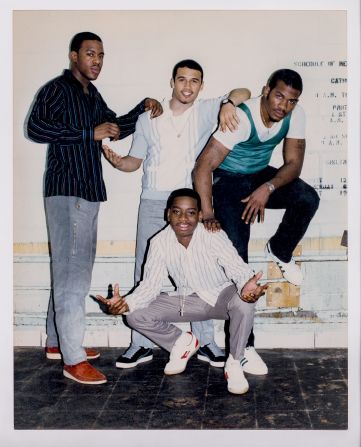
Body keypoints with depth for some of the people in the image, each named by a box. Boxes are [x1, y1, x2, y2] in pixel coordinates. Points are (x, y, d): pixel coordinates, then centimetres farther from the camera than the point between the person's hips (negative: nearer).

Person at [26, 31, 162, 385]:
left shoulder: (92, 96, 19)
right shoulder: (57, 89, -7)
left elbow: (115, 128, 31)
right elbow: (35, 127, -22)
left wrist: (143, 108, 15)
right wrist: (90, 133, -22)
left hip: (88, 192, 9)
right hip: (66, 191, -9)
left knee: (76, 268, 12)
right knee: (72, 270, -11)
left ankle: (57, 341, 24)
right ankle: (73, 359, -8)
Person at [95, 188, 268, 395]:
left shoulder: (213, 236, -23)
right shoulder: (160, 242, -14)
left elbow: (237, 268, -32)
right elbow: (151, 284, -12)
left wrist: (246, 286, -57)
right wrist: (126, 303, -32)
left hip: (223, 295, -3)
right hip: (189, 301, 3)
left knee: (244, 301, -38)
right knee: (136, 316, -14)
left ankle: (234, 363, -13)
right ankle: (183, 343, 12)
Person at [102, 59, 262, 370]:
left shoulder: (206, 112, 5)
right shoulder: (148, 119, 11)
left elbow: (243, 93, -6)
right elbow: (136, 161, 14)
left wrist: (228, 104, -27)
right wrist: (118, 162, -8)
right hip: (153, 204, 2)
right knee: (146, 273, 2)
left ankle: (206, 342, 12)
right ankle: (143, 344, 11)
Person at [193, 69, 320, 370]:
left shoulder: (295, 115, -13)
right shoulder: (242, 118, -30)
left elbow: (294, 162, -9)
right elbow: (203, 167, -31)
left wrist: (268, 188, -27)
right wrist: (207, 214, -32)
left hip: (262, 176, 5)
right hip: (227, 181, -4)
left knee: (308, 198, -25)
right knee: (236, 257, -14)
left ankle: (280, 252, 5)